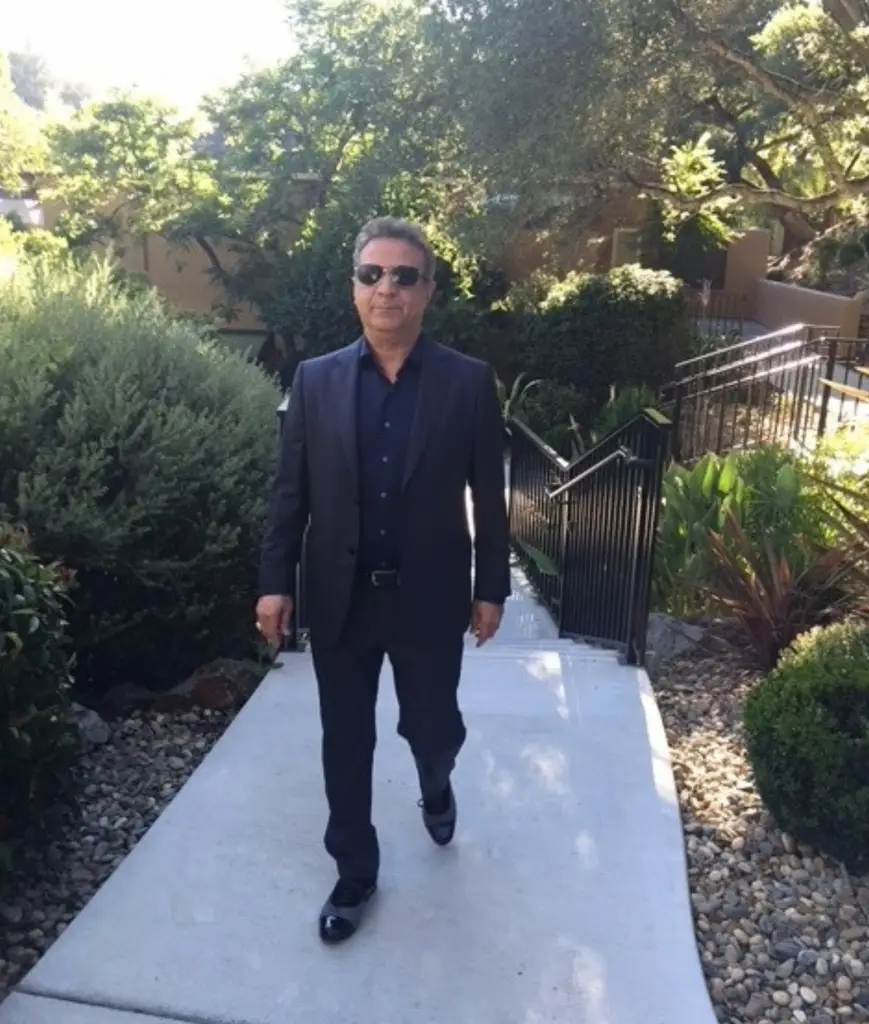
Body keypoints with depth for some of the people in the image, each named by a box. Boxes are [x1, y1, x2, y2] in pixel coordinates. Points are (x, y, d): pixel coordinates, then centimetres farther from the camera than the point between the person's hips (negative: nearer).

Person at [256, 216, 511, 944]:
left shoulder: (469, 382, -5)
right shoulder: (316, 379, -1)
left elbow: (489, 496, -2)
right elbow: (291, 489, 2)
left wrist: (491, 588, 0)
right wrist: (276, 580, -3)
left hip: (430, 597, -1)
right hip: (340, 597, 1)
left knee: (431, 725, 16)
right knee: (346, 743, 11)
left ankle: (436, 790, 53)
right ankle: (354, 874, 32)